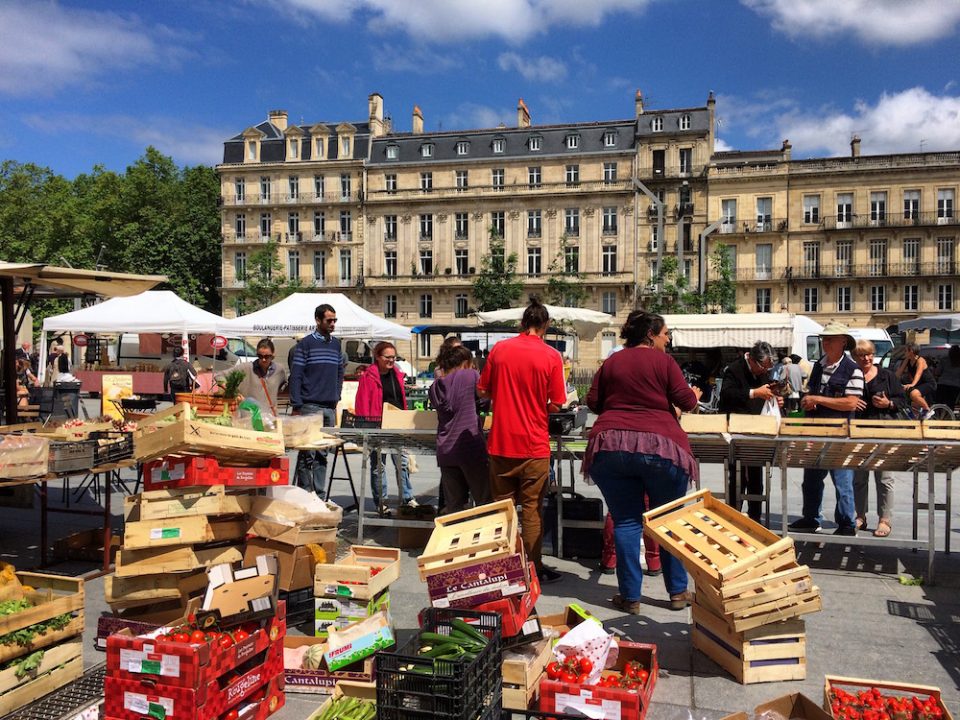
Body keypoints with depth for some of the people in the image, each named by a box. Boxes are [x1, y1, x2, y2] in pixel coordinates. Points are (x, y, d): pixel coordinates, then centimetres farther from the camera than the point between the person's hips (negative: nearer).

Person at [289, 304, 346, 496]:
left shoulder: (336, 344, 14)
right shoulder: (306, 343, -2)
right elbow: (295, 376, -6)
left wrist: (336, 398, 13)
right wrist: (296, 406, -11)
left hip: (330, 408, 5)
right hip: (310, 406, -5)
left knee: (323, 453, 9)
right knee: (307, 453, -5)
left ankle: (319, 493, 15)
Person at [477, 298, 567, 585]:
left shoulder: (499, 349, -1)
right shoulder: (551, 356, -8)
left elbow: (483, 391, 6)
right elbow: (556, 404, -7)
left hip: (500, 442, 2)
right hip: (534, 444, -2)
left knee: (501, 505, 13)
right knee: (532, 508, 7)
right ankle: (534, 568, 13)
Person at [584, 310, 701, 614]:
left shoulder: (611, 362, 12)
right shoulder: (663, 361, 2)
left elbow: (593, 401, 13)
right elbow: (685, 401, 0)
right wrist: (695, 394, 22)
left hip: (610, 445, 3)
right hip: (659, 446, -2)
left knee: (626, 522, 8)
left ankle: (630, 597, 11)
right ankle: (678, 592, 21)